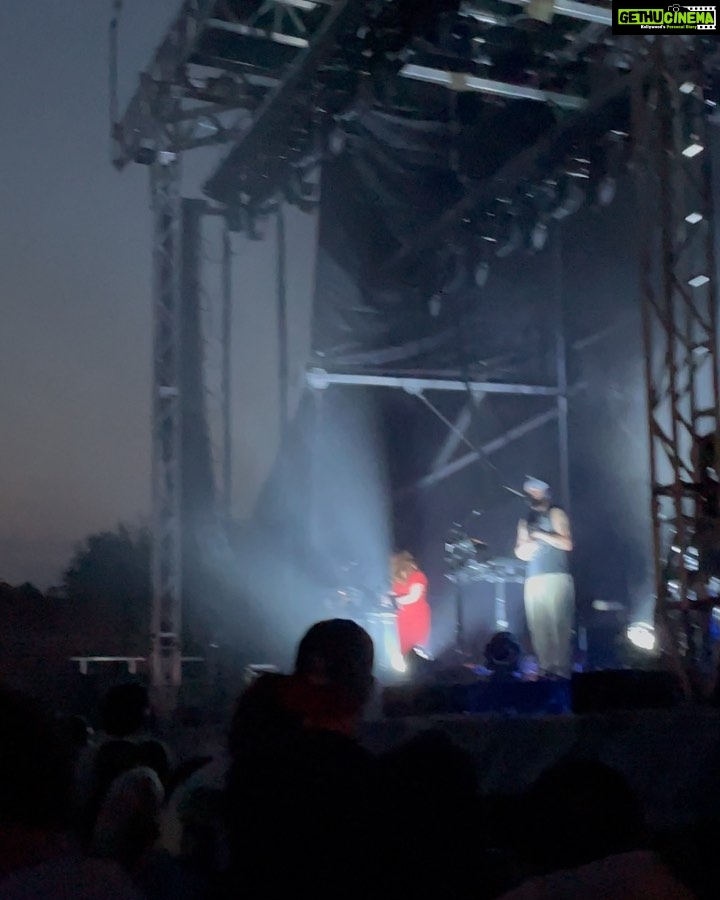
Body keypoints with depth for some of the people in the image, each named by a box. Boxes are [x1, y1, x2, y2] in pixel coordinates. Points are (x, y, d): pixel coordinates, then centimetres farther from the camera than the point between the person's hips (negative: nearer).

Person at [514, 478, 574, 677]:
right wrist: (523, 548, -3)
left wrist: (540, 534, -8)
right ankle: (545, 669, -7)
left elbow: (567, 544, -4)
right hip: (533, 579, 5)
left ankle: (561, 670, -15)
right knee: (538, 627, -5)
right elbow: (519, 550, 20)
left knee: (558, 625, -13)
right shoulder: (526, 520, 24)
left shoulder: (556, 514, 8)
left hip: (556, 577, -5)